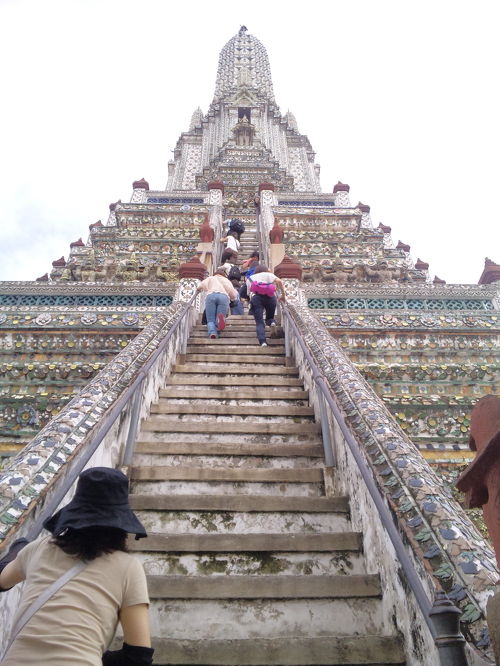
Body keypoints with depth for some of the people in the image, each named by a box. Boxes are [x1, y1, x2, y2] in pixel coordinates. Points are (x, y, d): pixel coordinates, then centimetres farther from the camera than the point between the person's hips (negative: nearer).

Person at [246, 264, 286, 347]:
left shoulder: (250, 278, 32)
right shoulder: (269, 275, 25)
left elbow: (248, 292, 22)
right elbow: (279, 281, 5)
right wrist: (283, 295, 7)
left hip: (255, 297, 0)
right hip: (270, 296, 0)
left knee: (259, 322, -4)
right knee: (270, 316, 23)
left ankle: (262, 341, -23)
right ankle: (271, 321, -11)